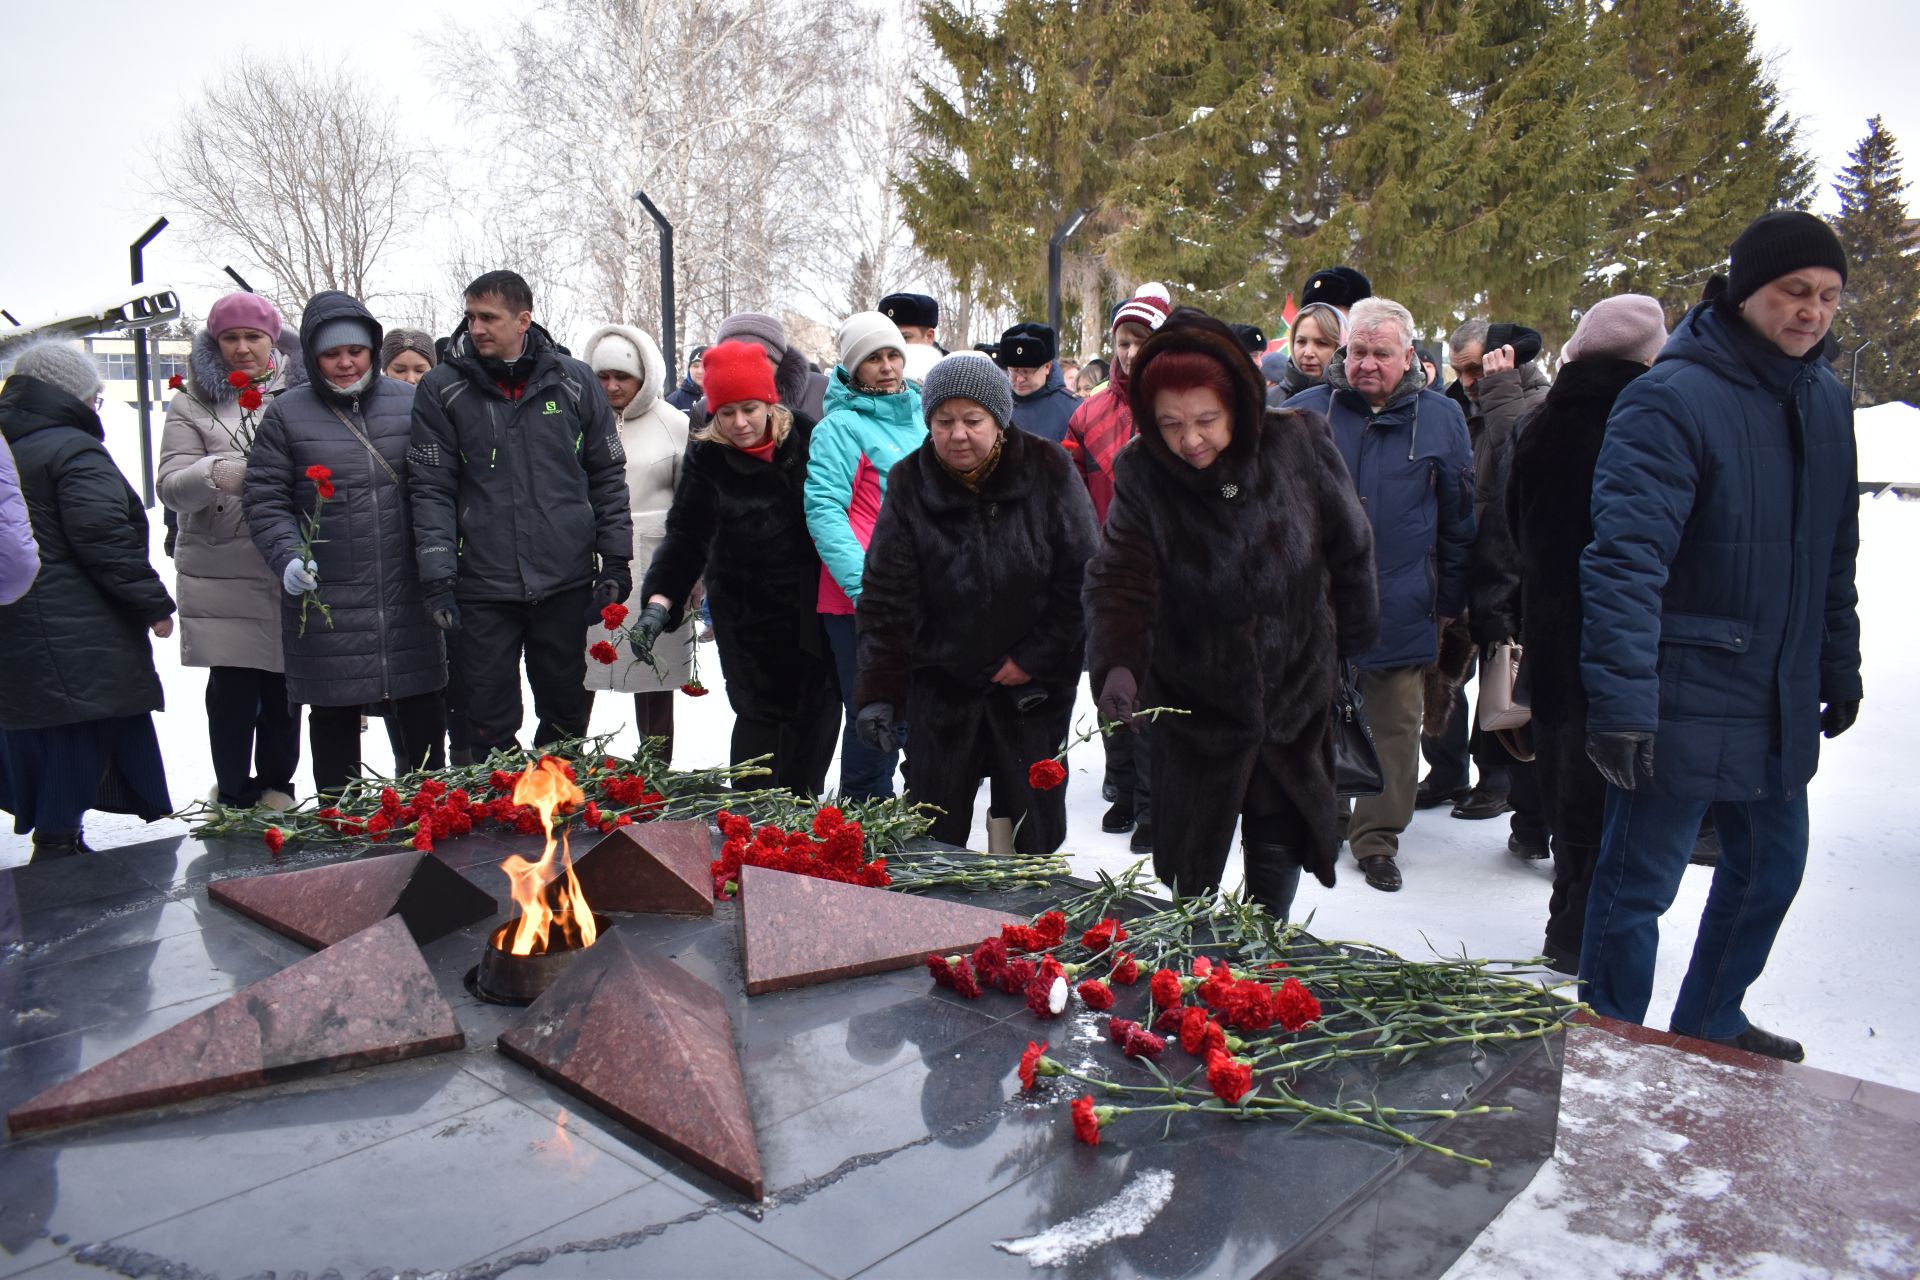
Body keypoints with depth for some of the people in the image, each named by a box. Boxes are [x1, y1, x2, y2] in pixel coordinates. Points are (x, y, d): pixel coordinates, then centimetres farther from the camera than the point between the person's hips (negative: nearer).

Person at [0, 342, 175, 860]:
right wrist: (153, 603, -12)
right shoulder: (73, 449, -12)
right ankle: (58, 847, -2)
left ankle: (55, 843, 25)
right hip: (76, 639, -9)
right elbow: (105, 539, -18)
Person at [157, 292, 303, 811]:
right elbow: (170, 486, -1)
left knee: (284, 682, 7)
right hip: (221, 570, -1)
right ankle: (233, 794, 15)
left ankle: (276, 785, 25)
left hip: (292, 571, 1)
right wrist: (214, 475, -23)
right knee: (232, 687, -1)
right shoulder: (192, 404, 7)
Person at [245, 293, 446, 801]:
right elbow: (265, 498, 2)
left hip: (408, 596, 1)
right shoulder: (286, 414, 2)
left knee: (422, 711, 8)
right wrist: (288, 556, -14)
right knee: (334, 713, 9)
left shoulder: (410, 403, 6)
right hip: (325, 600, -1)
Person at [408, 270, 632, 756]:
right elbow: (431, 488, -2)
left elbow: (609, 476, 8)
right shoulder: (441, 389, 2)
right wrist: (437, 575, -11)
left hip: (567, 583, 1)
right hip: (482, 588, -1)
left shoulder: (574, 382, 4)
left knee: (567, 715, 12)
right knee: (489, 726, 4)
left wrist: (615, 562, 3)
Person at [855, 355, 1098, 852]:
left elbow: (1081, 577, -7)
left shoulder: (1049, 471, -10)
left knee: (1034, 822, 10)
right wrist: (878, 691, -16)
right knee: (931, 827, 6)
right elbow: (886, 596, -9)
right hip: (941, 678, 1)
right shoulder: (910, 484, -7)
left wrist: (1036, 657, -9)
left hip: (1035, 681, -1)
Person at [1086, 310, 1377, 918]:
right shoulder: (1140, 474, -15)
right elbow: (1120, 581, -24)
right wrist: (1117, 662, -42)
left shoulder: (1301, 444, -12)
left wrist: (1349, 641, 9)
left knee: (1278, 849, 12)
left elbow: (1350, 549, 2)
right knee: (1194, 866, 10)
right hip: (1194, 703, -1)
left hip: (1297, 696, 1)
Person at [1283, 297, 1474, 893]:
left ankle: (1377, 836, 19)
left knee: (1396, 724, 5)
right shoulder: (1304, 411, 3)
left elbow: (1459, 517, 9)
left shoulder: (1441, 418, 5)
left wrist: (1449, 599, 9)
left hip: (1402, 610, 0)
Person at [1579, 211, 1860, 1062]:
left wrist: (1839, 671, 18)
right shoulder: (1673, 400, -16)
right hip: (1685, 701, -8)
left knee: (1771, 870, 20)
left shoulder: (1826, 401, 9)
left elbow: (1833, 558, 18)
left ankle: (1711, 1027, 41)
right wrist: (1621, 699, -31)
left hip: (1782, 706, 8)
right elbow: (1626, 559, -25)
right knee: (1638, 887, 3)